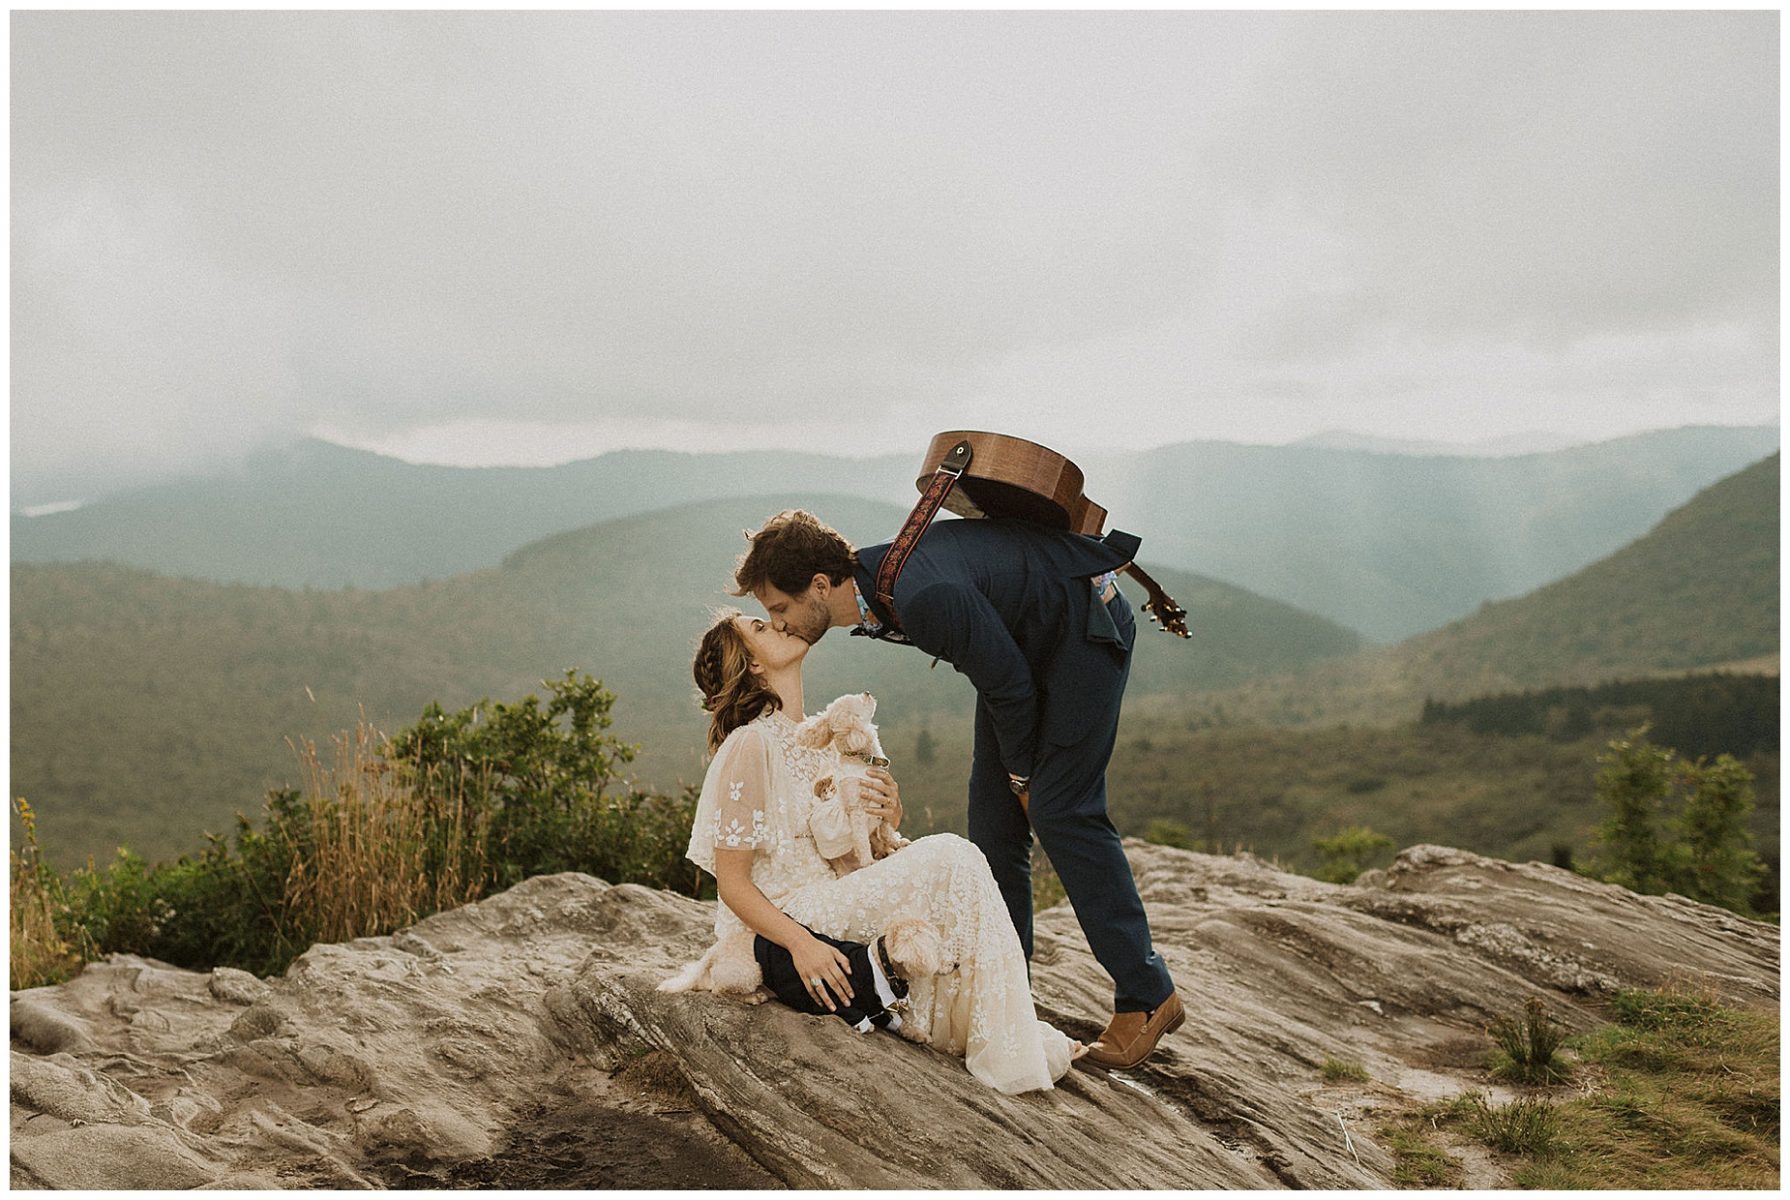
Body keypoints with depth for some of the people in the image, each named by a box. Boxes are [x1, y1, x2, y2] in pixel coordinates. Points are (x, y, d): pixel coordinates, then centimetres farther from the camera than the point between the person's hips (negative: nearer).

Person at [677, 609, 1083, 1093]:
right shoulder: (750, 745, -13)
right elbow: (732, 883, -14)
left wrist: (891, 813, -4)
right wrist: (801, 944, -27)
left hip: (833, 903, 9)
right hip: (779, 926, -9)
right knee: (948, 858, -18)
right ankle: (1005, 1049, -15)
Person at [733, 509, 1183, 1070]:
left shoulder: (927, 597, -36)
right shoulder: (871, 587, -7)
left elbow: (1009, 684, -22)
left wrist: (1022, 774, -6)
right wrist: (1013, 769, 12)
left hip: (1085, 625, -9)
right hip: (1020, 637, 9)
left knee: (1062, 811, -13)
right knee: (993, 814, 5)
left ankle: (1148, 997, -5)